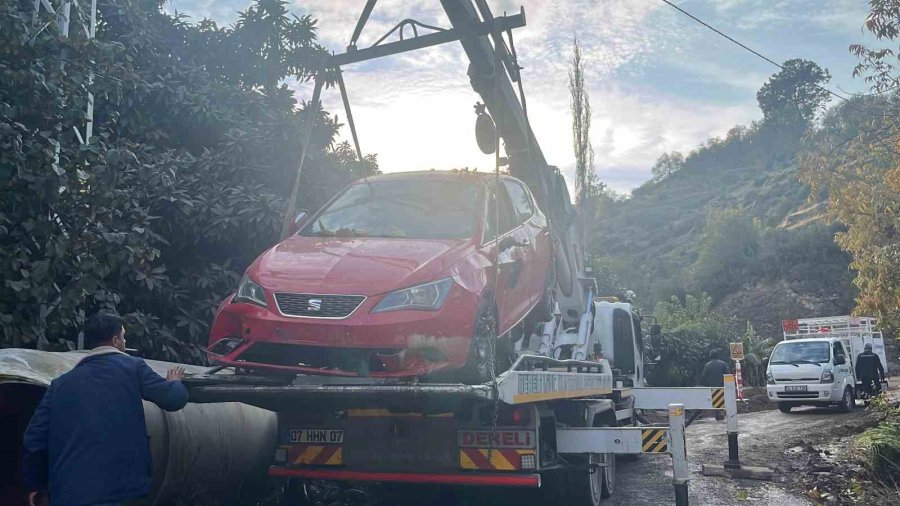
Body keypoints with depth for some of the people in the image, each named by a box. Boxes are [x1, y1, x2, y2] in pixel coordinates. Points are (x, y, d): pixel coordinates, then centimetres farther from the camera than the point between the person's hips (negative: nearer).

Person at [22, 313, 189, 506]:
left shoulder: (61, 383, 14)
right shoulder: (132, 367, 4)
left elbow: (34, 438, 11)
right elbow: (175, 399, 1)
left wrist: (36, 485, 25)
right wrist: (174, 382, 26)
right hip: (122, 488, -4)